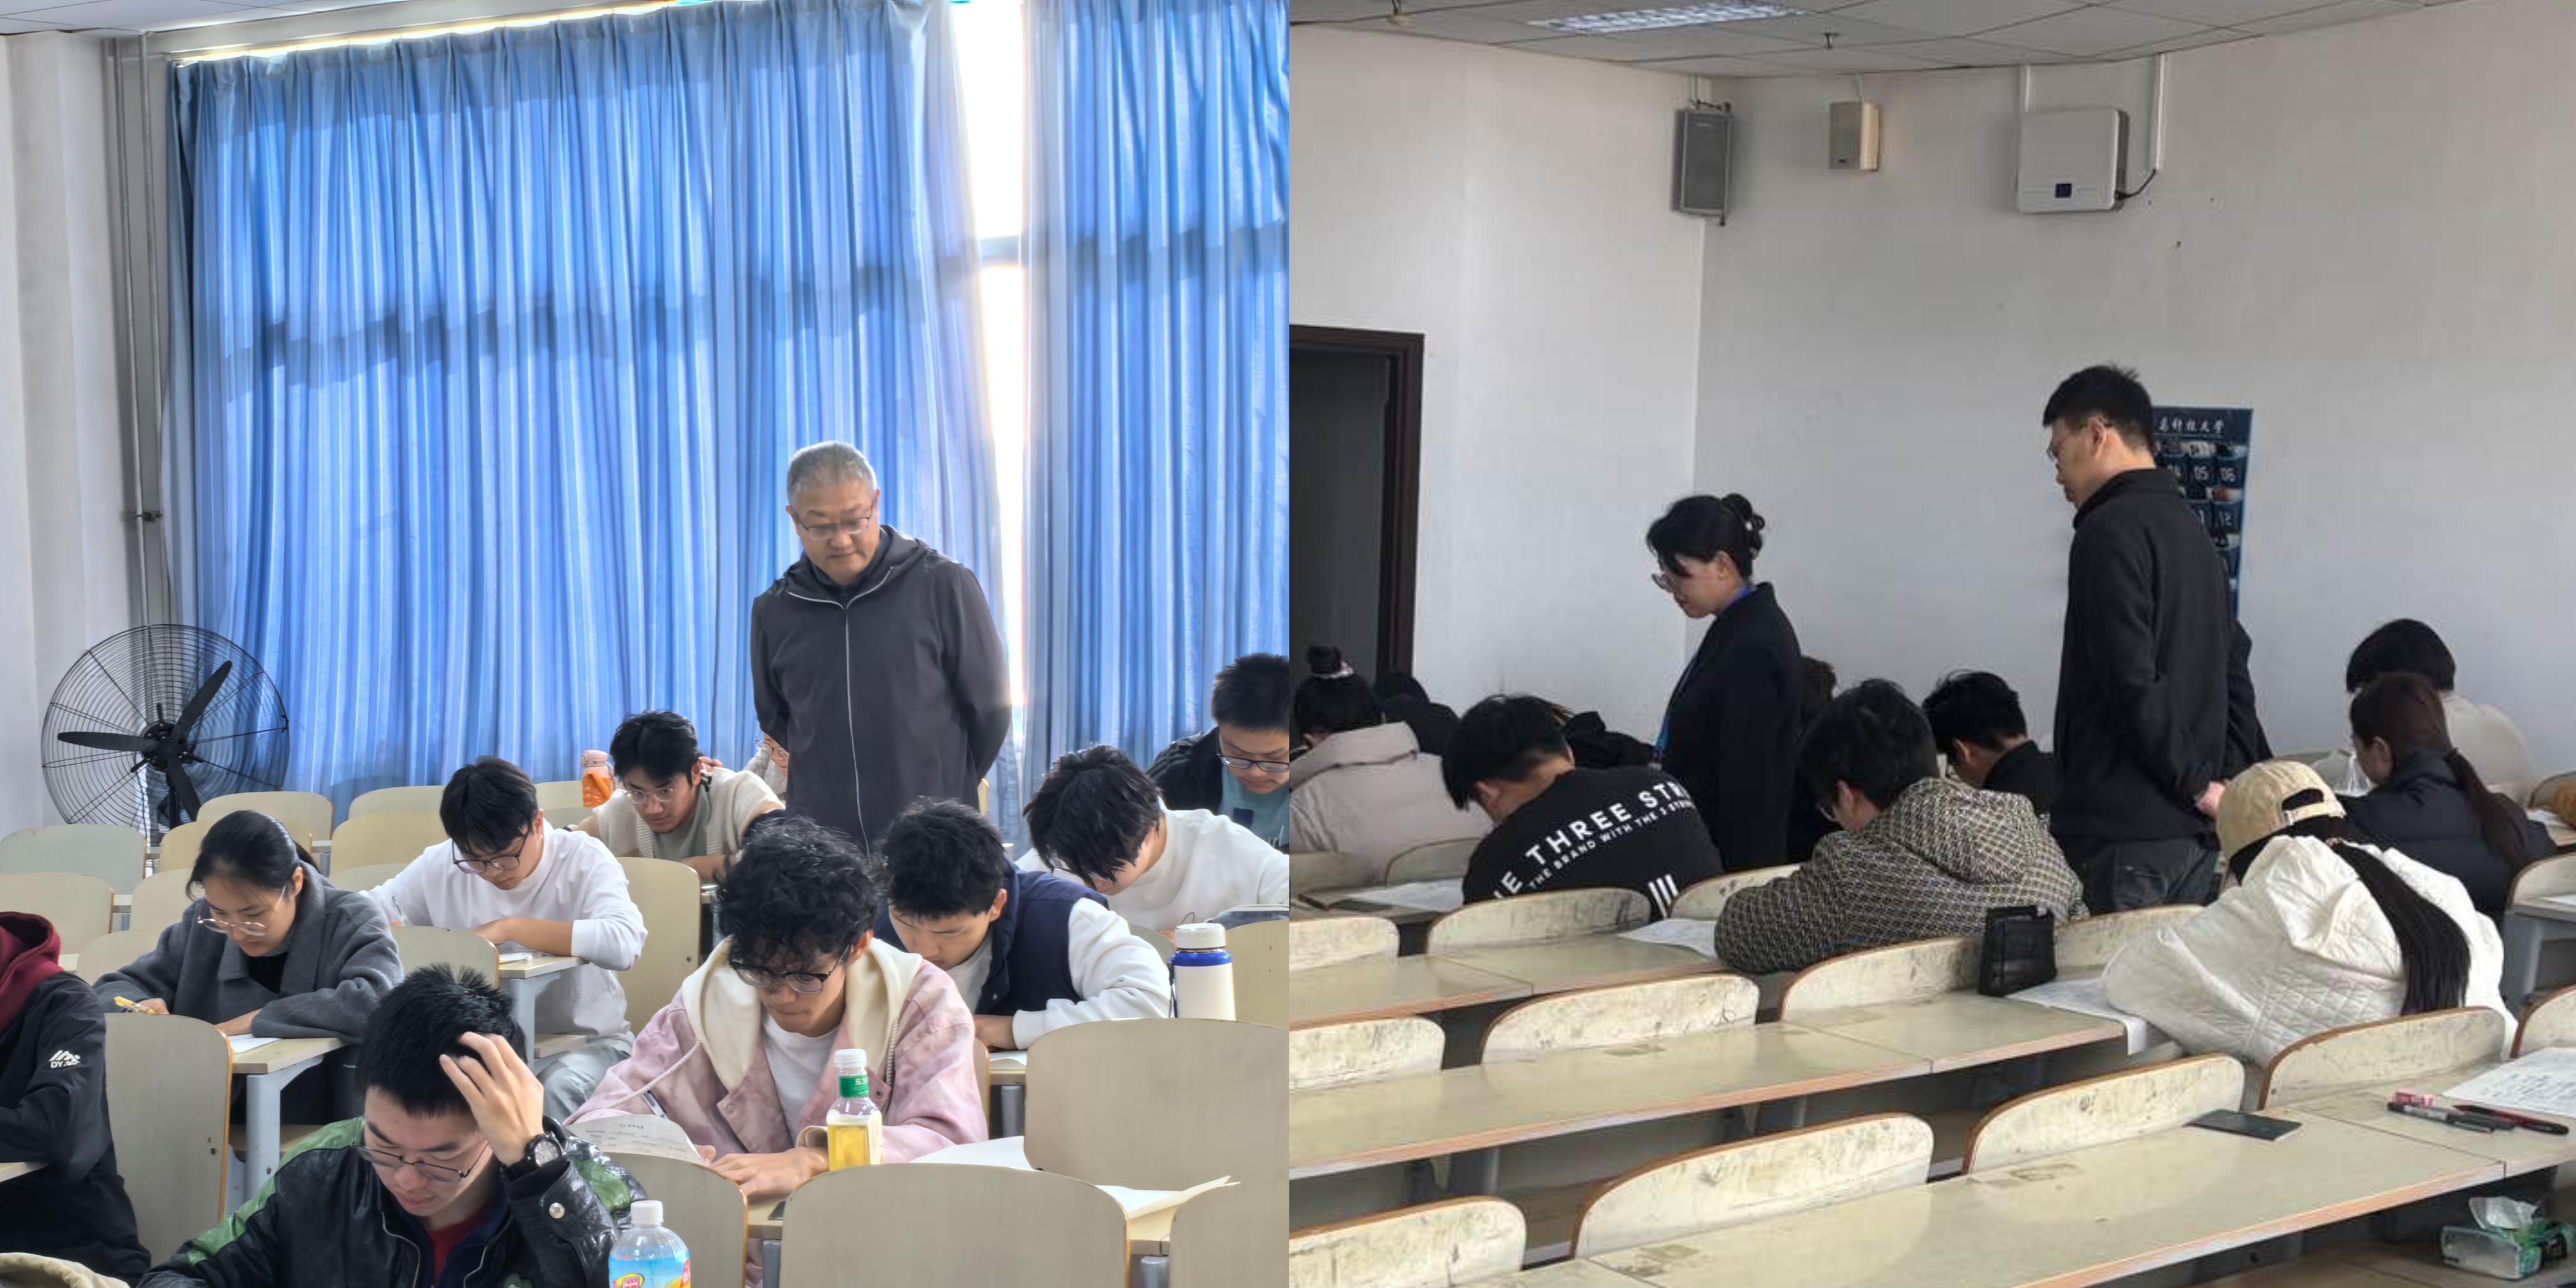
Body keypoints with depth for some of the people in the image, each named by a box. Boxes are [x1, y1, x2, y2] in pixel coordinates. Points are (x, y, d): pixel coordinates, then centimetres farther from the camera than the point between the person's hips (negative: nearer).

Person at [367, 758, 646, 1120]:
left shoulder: (583, 857, -12)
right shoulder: (440, 865, 0)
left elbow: (624, 943, -30)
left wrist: (509, 928, -28)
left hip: (582, 1040, -3)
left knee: (559, 1084, -36)